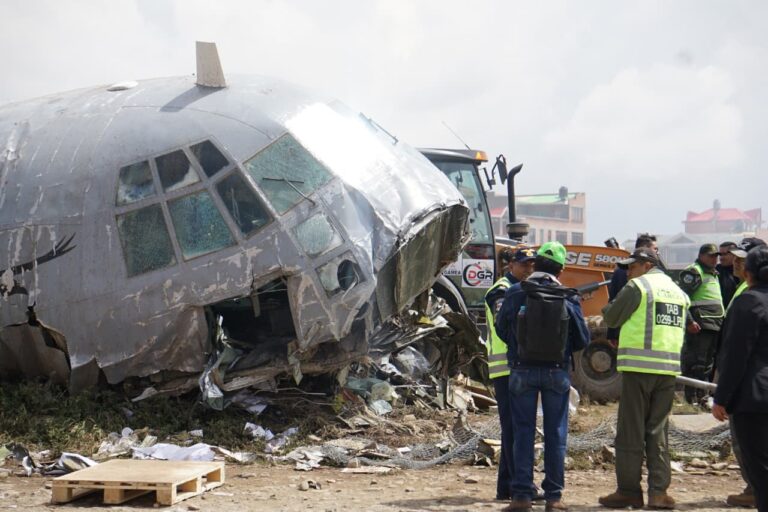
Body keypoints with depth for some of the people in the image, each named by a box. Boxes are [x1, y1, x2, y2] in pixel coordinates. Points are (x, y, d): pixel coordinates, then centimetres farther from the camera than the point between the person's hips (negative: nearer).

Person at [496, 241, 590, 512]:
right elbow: (583, 339, 2)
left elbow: (502, 329, 4)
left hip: (523, 370, 0)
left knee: (523, 432, 6)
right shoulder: (569, 298, -4)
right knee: (555, 433, 8)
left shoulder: (515, 294, -6)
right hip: (557, 372, 1)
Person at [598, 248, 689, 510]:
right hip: (669, 368, 6)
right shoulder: (679, 291, 17)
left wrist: (608, 307, 22)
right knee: (658, 431, 10)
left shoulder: (637, 286, -5)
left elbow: (611, 318, -1)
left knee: (631, 431, 1)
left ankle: (629, 491, 4)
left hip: (639, 365, -6)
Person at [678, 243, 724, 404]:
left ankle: (702, 395, 21)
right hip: (699, 325, -10)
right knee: (696, 362, -8)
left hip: (715, 325, 10)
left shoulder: (713, 274, 23)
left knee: (708, 363, 14)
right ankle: (693, 397, -5)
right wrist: (689, 321, -22)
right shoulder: (693, 272, -7)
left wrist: (723, 318, 24)